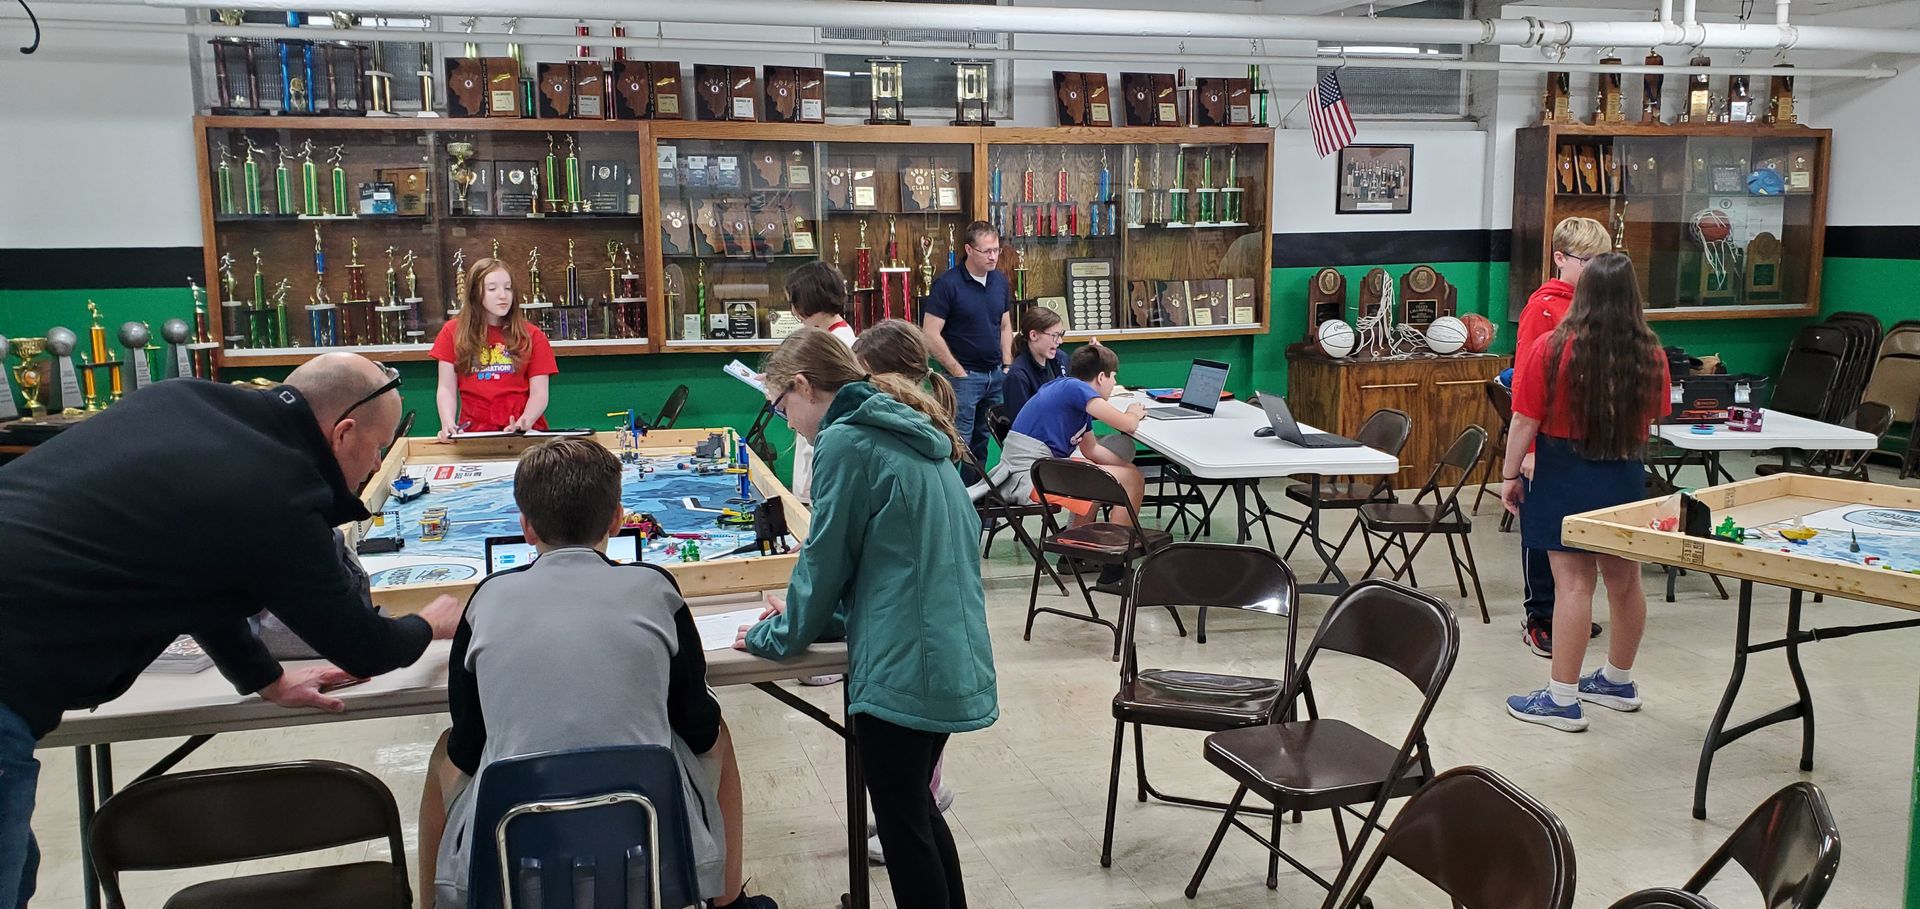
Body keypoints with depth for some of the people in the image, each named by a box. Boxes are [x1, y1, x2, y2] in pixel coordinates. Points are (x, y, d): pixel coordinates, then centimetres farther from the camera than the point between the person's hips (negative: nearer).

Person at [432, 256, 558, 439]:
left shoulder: (532, 335, 8)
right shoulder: (453, 333, 10)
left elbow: (539, 393, 3)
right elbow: (446, 389, 8)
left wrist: (524, 423, -17)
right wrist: (448, 424, -11)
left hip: (524, 434, 0)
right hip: (474, 433, 0)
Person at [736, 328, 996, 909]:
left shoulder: (845, 442, -11)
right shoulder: (913, 435, 15)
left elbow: (825, 558, -8)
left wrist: (779, 635, 7)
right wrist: (815, 614, 24)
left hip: (902, 669, -9)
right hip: (954, 660, 9)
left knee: (902, 824, 4)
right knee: (918, 808, 24)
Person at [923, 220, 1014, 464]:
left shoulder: (1001, 282, 7)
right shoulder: (947, 284, -12)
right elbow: (931, 335, -14)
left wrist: (1007, 366, 8)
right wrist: (958, 372, -12)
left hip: (996, 375, 6)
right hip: (964, 376, -6)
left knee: (982, 443, 14)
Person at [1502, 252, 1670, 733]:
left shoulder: (1550, 349, -14)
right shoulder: (1650, 355, -3)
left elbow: (1525, 422, -12)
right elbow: (1650, 420, 11)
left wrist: (1510, 475, -3)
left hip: (1565, 476, -4)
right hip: (1624, 476, 5)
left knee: (1574, 583, -4)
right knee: (1624, 581, 15)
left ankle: (1562, 699, 0)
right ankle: (1618, 680, 34)